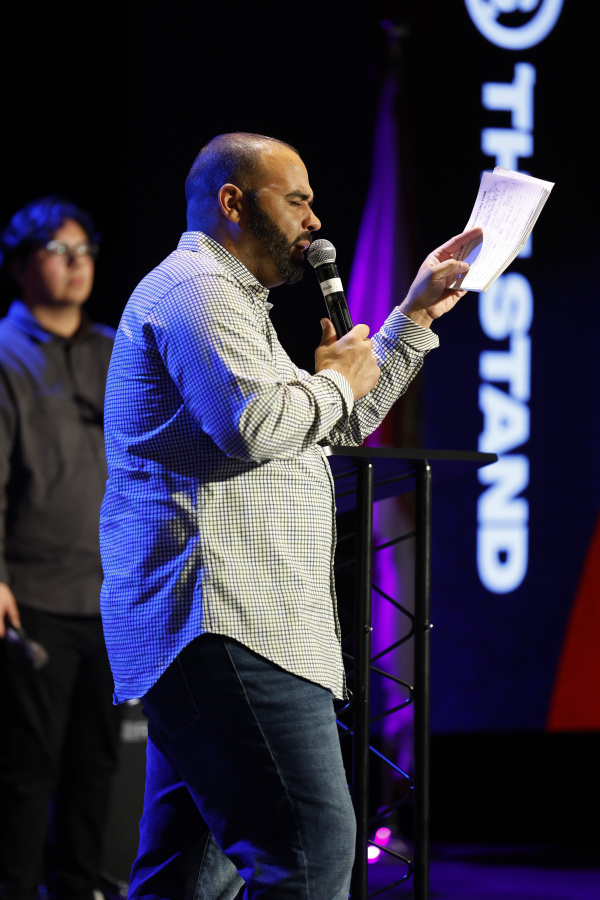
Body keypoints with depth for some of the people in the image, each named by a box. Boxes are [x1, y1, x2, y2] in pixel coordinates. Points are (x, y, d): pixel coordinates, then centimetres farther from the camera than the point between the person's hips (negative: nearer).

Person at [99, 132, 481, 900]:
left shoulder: (224, 299, 30)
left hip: (217, 627, 11)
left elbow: (344, 425, 36)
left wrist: (416, 316, 31)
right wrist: (336, 378, -4)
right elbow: (255, 426, -23)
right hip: (226, 627, -11)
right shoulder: (197, 289, -6)